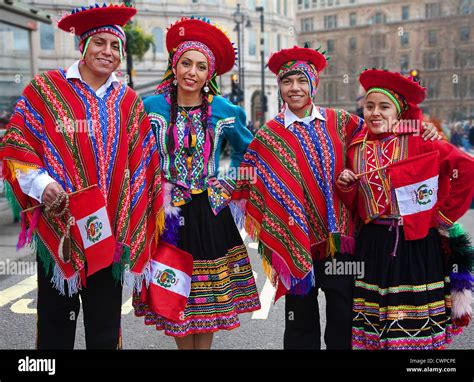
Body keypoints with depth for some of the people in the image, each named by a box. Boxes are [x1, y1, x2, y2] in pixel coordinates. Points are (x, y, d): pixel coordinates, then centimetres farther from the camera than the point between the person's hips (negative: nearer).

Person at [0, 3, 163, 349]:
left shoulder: (128, 101, 10)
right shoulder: (46, 89, 1)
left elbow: (142, 164, 10)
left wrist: (133, 227, 4)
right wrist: (42, 183, -15)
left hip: (109, 230, 2)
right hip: (58, 226, -2)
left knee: (105, 324, 10)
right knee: (56, 320, 8)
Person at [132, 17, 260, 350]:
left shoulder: (224, 111, 1)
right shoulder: (152, 107, -3)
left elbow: (246, 151, 16)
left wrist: (228, 183, 7)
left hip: (210, 212, 1)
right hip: (168, 213, -1)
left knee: (210, 295, 7)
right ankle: (184, 345, 27)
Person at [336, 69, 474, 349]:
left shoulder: (417, 139, -6)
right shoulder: (357, 148, 7)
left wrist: (445, 214, -7)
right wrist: (346, 186, -7)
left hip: (415, 242, -3)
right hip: (373, 245, 4)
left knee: (414, 327, 3)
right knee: (376, 325, 9)